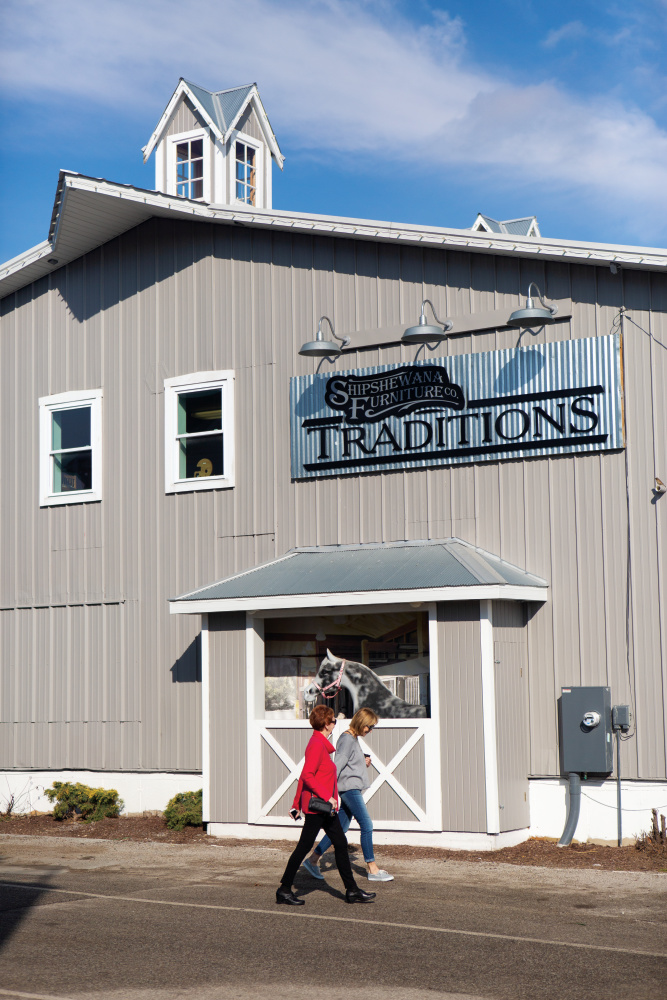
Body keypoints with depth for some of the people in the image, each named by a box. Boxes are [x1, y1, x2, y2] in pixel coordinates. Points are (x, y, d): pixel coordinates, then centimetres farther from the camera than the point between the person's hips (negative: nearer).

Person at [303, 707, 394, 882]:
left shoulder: (354, 739, 17)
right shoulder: (347, 739, -13)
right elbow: (338, 765, -18)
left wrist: (364, 763, 8)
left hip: (353, 789, 10)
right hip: (349, 787, -10)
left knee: (341, 828, 11)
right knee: (366, 825, -9)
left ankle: (313, 860, 17)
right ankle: (373, 870, -5)